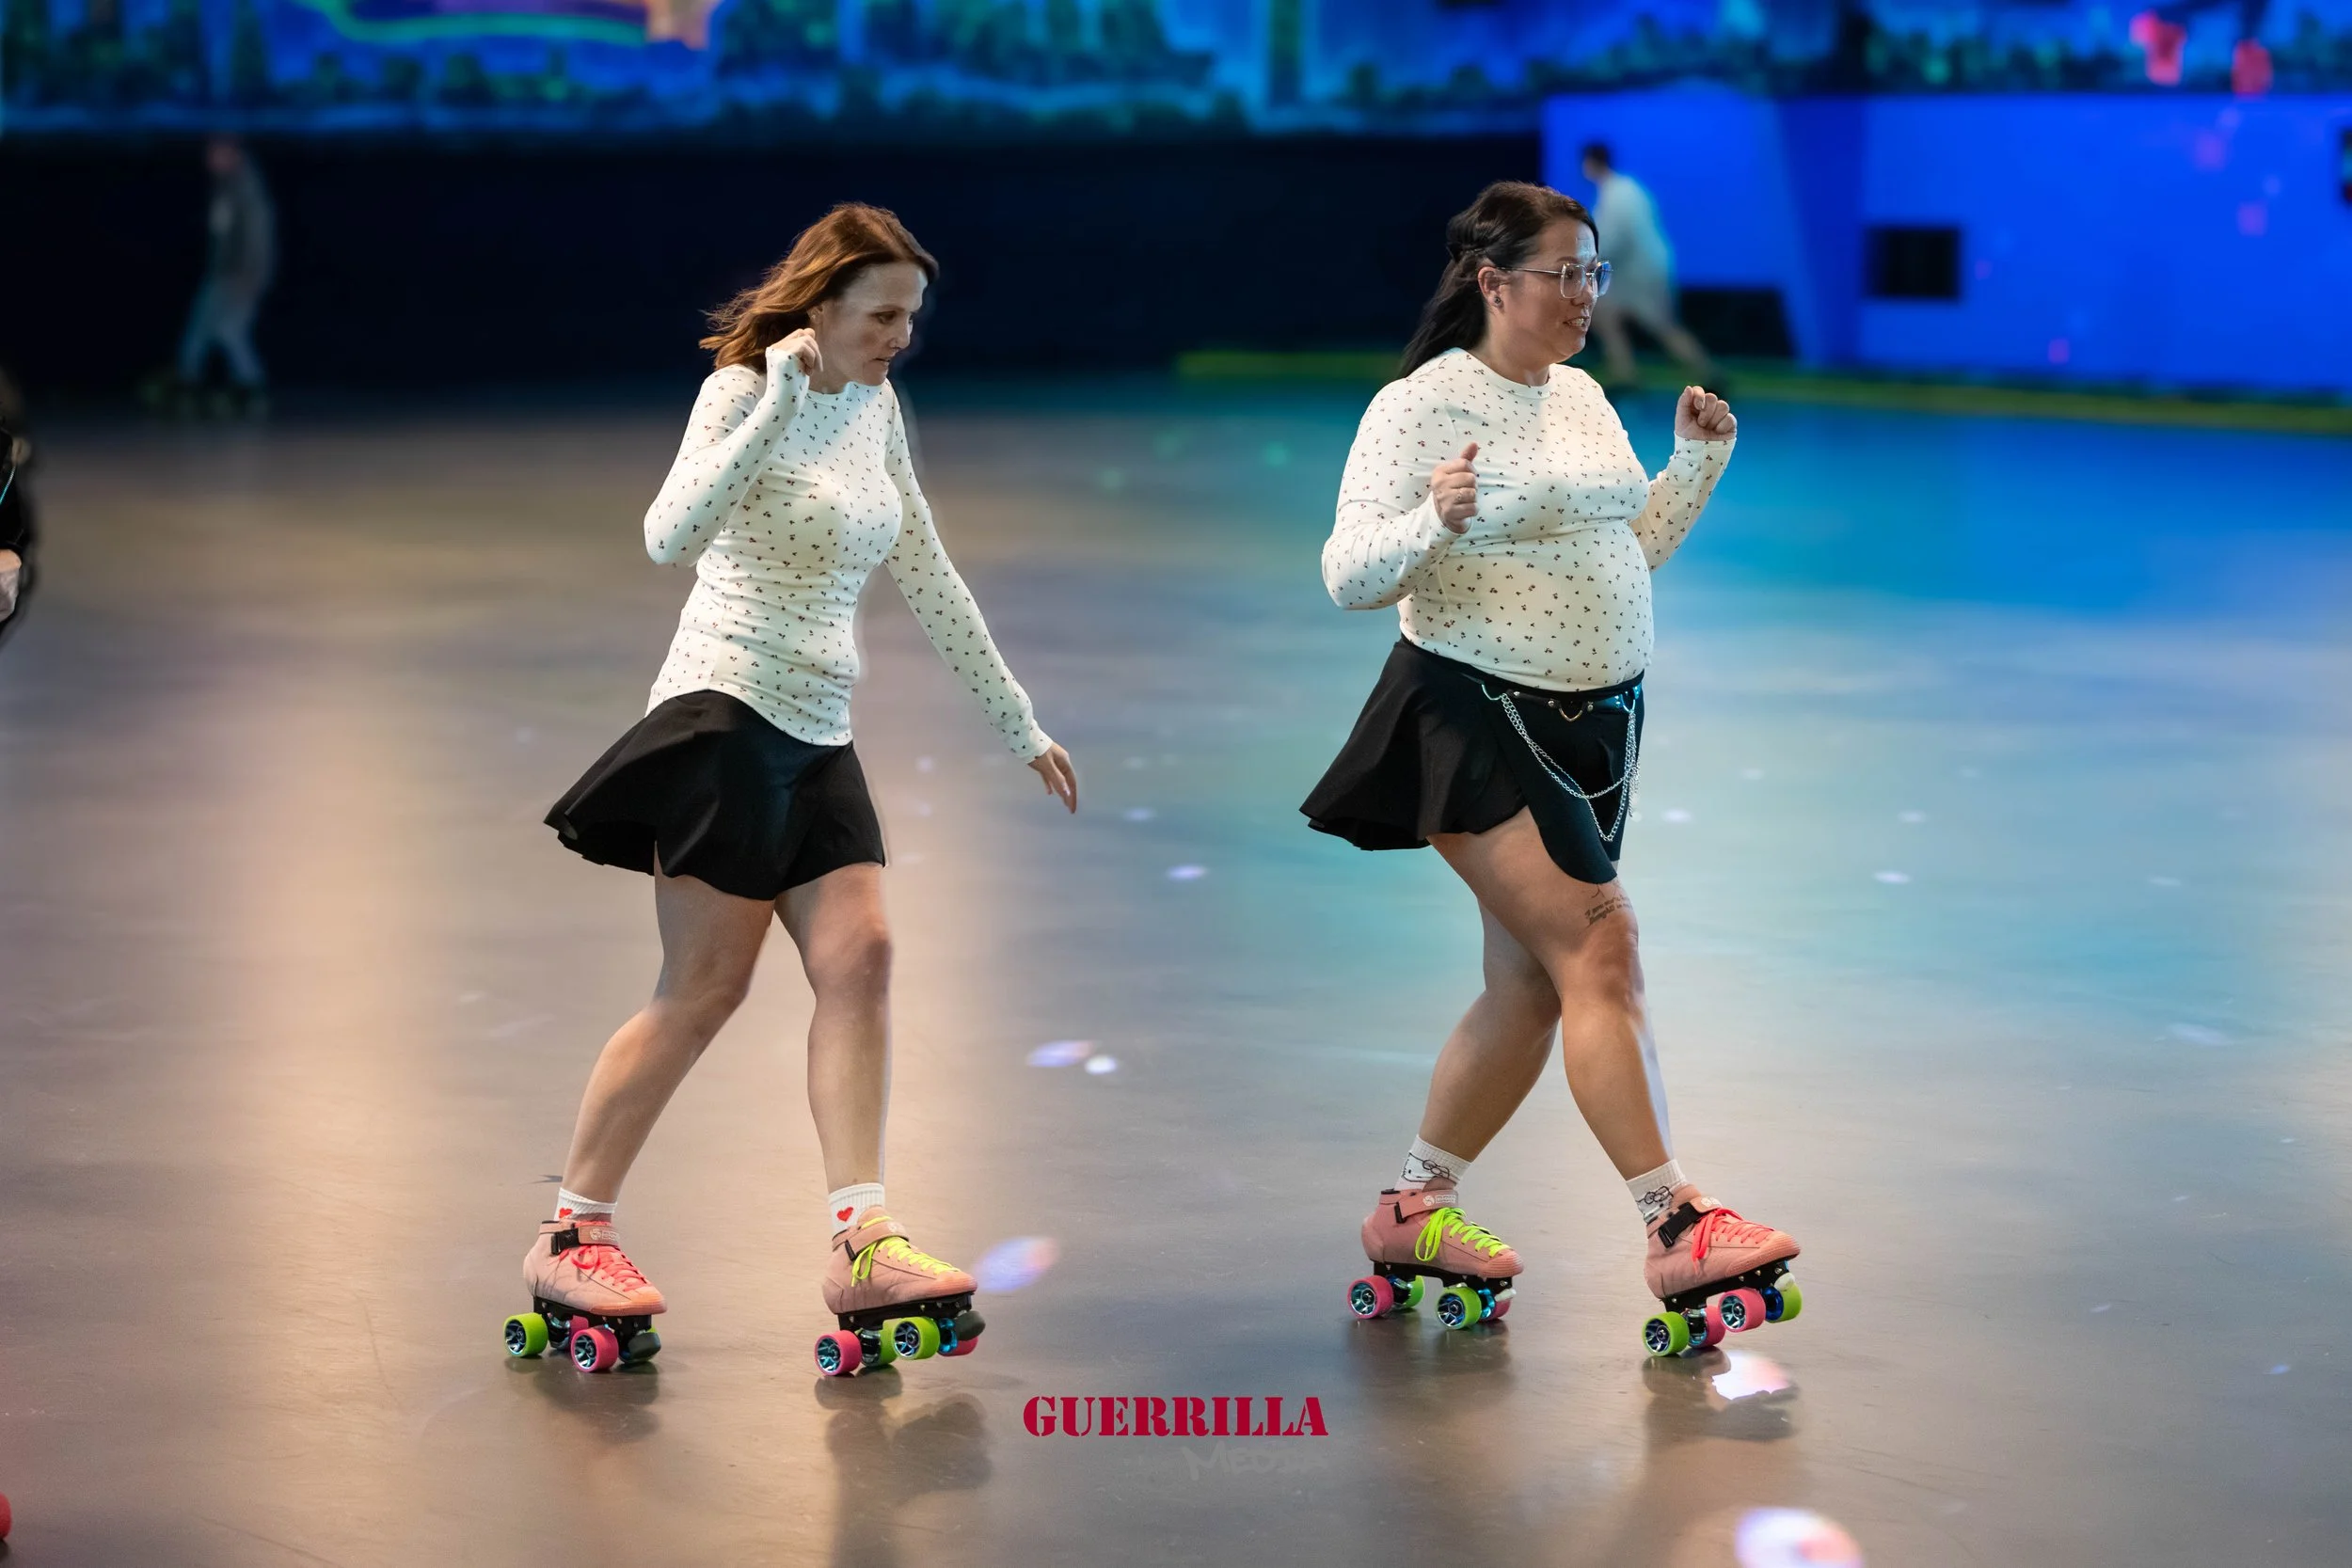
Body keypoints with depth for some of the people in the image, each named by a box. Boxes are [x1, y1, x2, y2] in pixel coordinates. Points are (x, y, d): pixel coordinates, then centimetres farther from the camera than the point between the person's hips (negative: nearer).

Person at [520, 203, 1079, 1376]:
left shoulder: (877, 408, 13)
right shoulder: (743, 392, -9)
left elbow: (928, 580, 21)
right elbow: (670, 537, -26)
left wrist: (1017, 721, 21)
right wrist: (776, 405, -28)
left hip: (818, 738, 7)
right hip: (726, 711, -7)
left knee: (858, 959, -6)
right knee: (703, 987, -7)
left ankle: (861, 1246, -10)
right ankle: (571, 1235, 4)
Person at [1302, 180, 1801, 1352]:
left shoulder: (1582, 399, 12)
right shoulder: (1419, 409, -11)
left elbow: (1630, 553, 22)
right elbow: (1348, 578, -15)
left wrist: (1699, 462, 10)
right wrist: (1434, 522, -32)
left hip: (1590, 723, 8)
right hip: (1477, 719, -8)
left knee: (1532, 985, 9)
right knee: (1600, 950, -16)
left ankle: (1413, 1213, 23)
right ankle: (1675, 1228, -18)